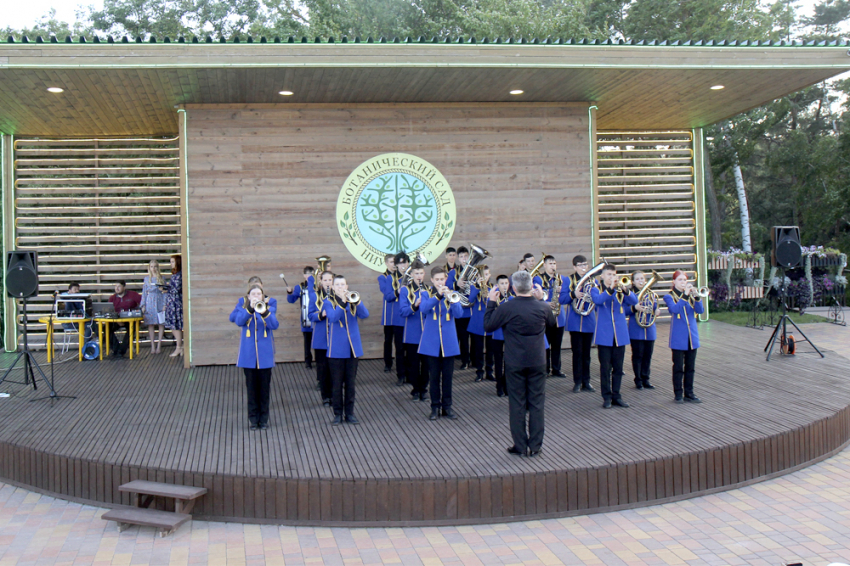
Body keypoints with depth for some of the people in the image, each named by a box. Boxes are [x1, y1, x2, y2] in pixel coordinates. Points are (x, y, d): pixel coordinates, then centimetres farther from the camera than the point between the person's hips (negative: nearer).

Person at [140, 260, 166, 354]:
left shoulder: (161, 278, 4)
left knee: (161, 323, -2)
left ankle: (159, 346, 6)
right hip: (150, 302, 1)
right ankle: (153, 346, 6)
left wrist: (165, 304, -4)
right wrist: (143, 305, 4)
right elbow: (144, 292, 9)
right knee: (151, 324, 0)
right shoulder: (146, 278, 7)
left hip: (160, 302, -1)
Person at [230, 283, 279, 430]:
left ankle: (264, 419, 14)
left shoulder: (269, 305, 4)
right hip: (248, 353, 0)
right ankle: (253, 419, 15)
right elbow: (239, 321, -14)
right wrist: (250, 309, -25)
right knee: (251, 387, 5)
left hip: (265, 353, 0)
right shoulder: (243, 304, 5)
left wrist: (265, 312, -25)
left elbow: (274, 325, -11)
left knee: (264, 388, 5)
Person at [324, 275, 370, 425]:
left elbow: (365, 315, -9)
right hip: (336, 349, -2)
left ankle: (349, 413, 15)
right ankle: (338, 414, 13)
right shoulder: (328, 302, 2)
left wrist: (356, 302, -25)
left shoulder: (352, 300, 8)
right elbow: (332, 317, -18)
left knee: (350, 383, 7)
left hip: (353, 348, 2)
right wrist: (343, 303, -28)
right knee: (337, 383, 3)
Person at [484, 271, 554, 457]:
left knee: (517, 405, 6)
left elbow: (488, 326, -4)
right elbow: (552, 323, 16)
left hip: (515, 363, -2)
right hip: (538, 363, 2)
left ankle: (520, 446, 11)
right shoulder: (542, 307, -5)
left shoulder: (506, 308, -15)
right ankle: (535, 445, 14)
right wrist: (541, 299, 18)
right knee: (536, 403, 9)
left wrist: (491, 303, 4)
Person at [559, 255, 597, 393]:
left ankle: (586, 381, 15)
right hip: (574, 322, -3)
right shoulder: (569, 280, 0)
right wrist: (573, 294, -24)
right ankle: (577, 382, 6)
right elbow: (561, 299, -7)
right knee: (577, 352, -2)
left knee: (586, 353, 9)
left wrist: (594, 287, -14)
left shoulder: (592, 280, 10)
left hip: (589, 321, 3)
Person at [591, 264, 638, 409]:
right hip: (604, 335, -3)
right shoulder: (596, 290, 3)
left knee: (618, 368, 7)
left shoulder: (621, 291, 9)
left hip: (620, 335, 3)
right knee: (605, 368, 0)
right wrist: (610, 289, -32)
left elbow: (634, 301, -9)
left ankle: (616, 396, 16)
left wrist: (625, 290, -26)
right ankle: (606, 397, 7)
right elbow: (597, 300, -20)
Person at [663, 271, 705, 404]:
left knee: (690, 367, 9)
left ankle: (689, 393, 17)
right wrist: (685, 295, -25)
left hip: (692, 336, 4)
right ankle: (678, 394, 10)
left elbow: (700, 310, -4)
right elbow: (674, 309, -22)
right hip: (678, 337, -4)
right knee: (678, 367, 1)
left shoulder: (690, 295, 9)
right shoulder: (669, 297, -2)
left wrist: (696, 296, -18)